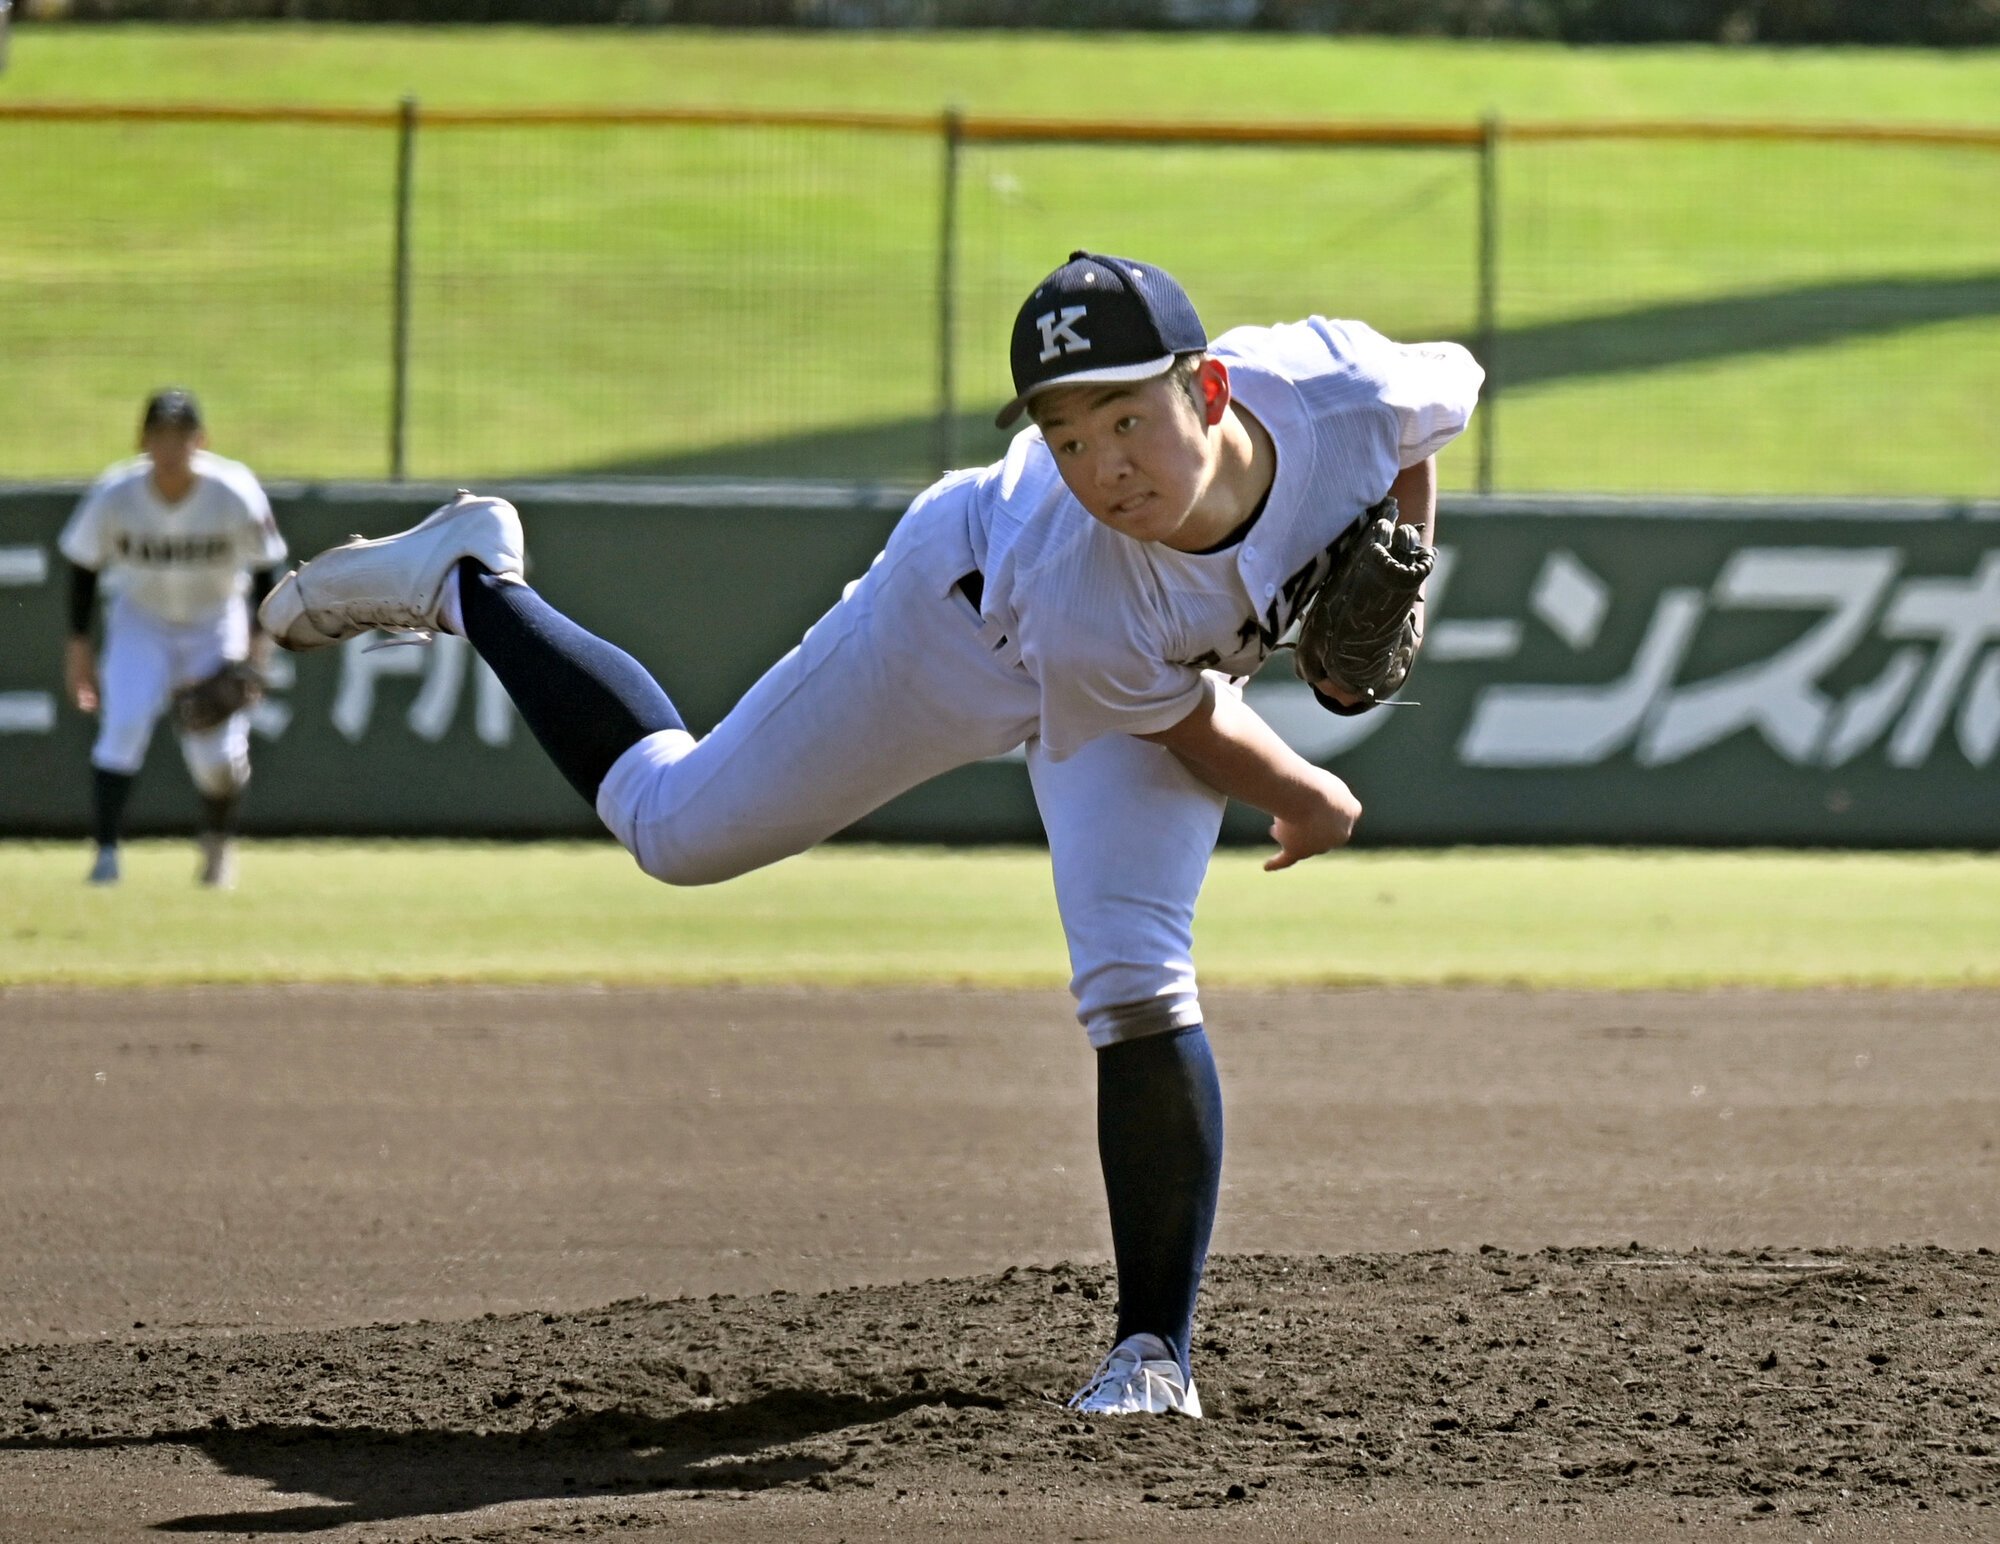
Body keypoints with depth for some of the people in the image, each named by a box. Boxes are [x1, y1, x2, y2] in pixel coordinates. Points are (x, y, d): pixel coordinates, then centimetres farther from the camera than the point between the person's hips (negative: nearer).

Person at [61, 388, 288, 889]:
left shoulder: (236, 495, -23)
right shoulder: (115, 495, -20)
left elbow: (264, 566, -8)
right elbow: (83, 565, -5)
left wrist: (259, 637, -12)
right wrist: (78, 643, -5)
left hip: (215, 622, 0)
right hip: (139, 621, 0)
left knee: (218, 754, -4)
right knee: (124, 725, -21)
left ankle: (218, 842, 26)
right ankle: (106, 851, -19)